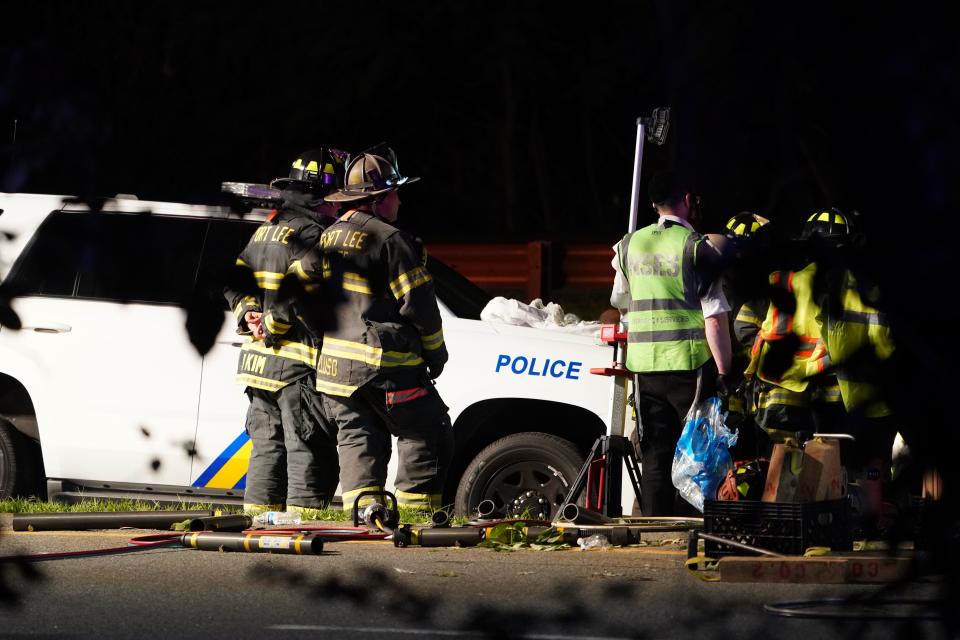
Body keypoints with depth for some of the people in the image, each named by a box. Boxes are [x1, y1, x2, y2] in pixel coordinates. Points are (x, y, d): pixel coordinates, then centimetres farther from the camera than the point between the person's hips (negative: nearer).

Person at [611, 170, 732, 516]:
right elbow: (715, 318, -12)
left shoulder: (630, 245, 9)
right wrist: (723, 371, -9)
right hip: (689, 366, -5)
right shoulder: (696, 248, -8)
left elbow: (620, 302, 25)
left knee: (655, 458, 9)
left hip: (644, 367, 5)